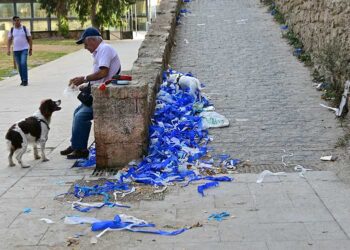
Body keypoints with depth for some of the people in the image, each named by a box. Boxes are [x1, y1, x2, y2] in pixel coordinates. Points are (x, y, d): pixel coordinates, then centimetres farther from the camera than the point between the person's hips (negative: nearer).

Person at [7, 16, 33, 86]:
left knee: (23, 64, -17)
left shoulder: (25, 29, -1)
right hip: (16, 50, 3)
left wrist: (31, 49, -1)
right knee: (19, 66, 7)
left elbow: (30, 39, 2)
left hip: (24, 49, -3)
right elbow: (9, 40, 7)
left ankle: (25, 80, -13)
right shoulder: (11, 30, 5)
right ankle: (22, 80, 17)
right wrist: (8, 49, -4)